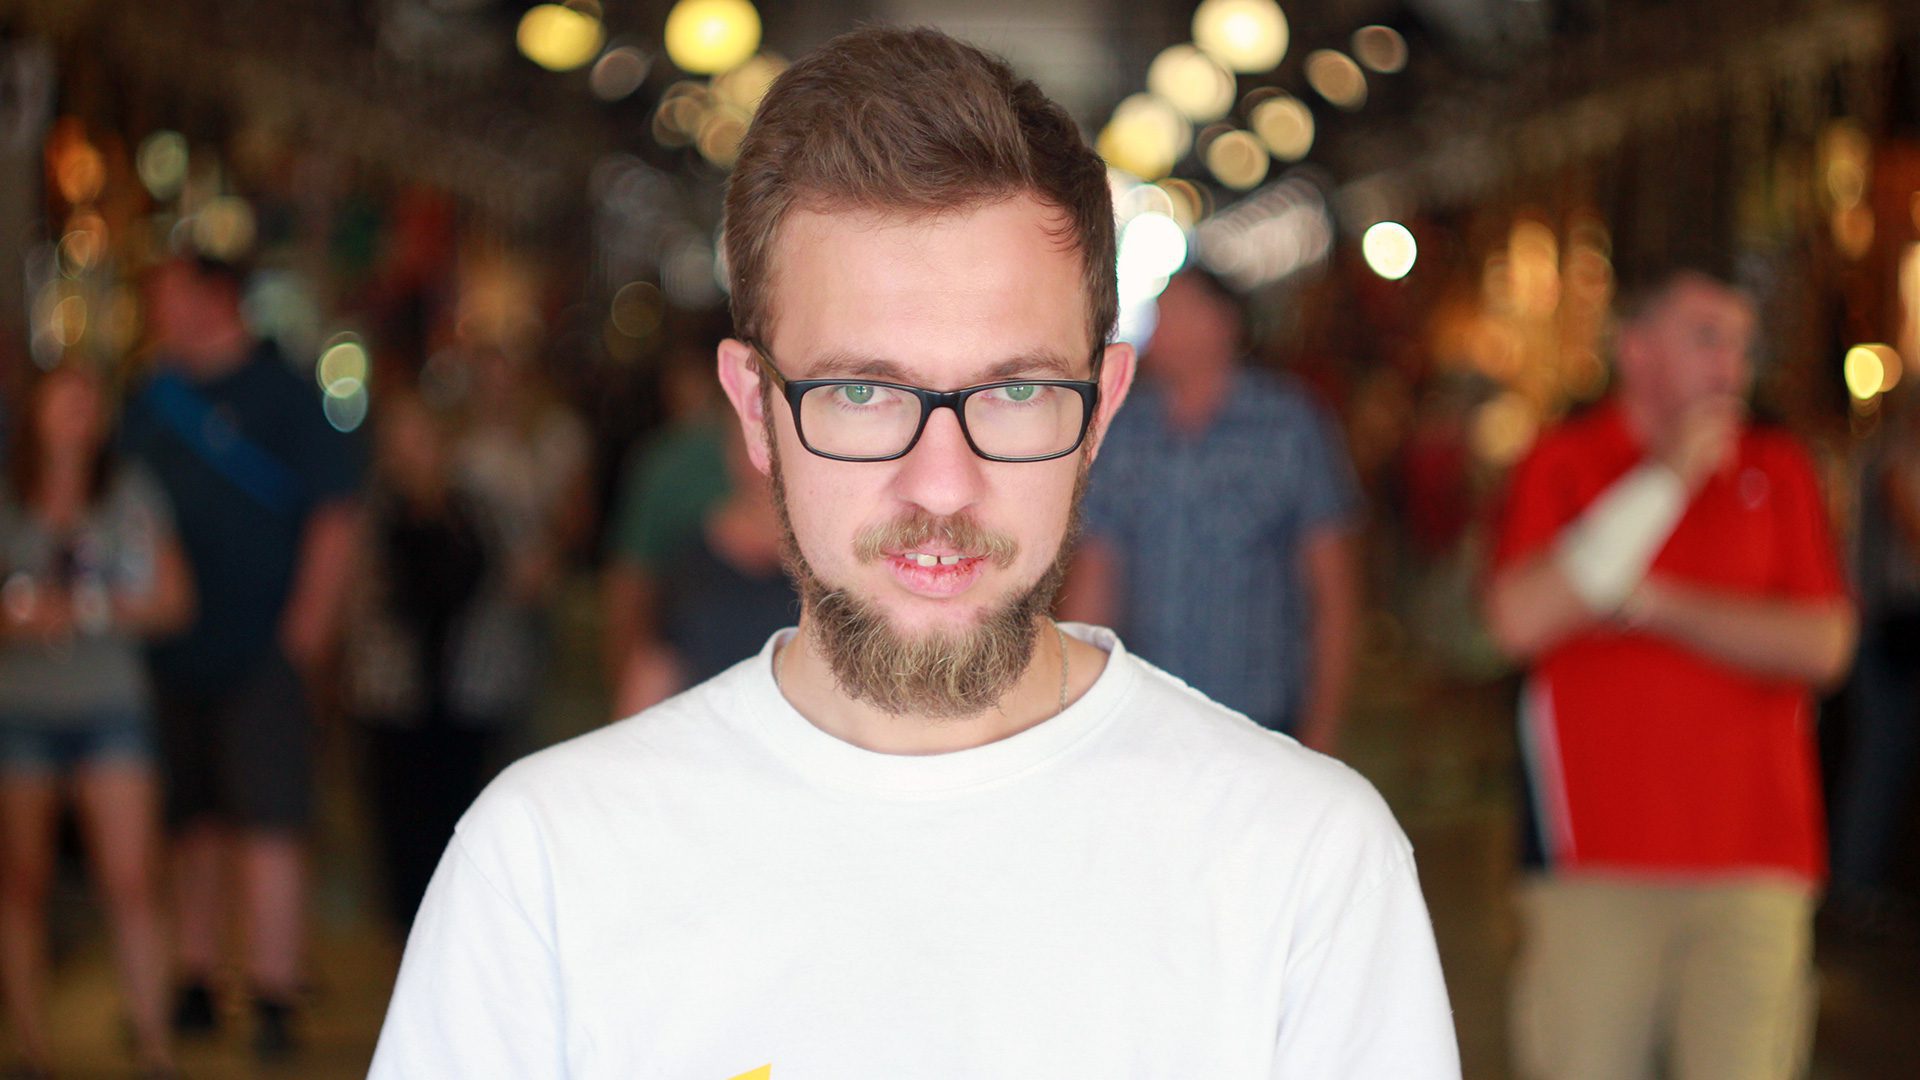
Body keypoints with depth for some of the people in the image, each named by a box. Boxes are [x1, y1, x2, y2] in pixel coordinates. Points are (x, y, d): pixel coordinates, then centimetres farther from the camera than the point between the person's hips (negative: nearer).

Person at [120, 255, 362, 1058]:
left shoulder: (284, 392, -3)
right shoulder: (148, 402, 13)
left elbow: (334, 520, -5)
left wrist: (307, 628, -11)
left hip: (260, 653, -5)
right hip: (168, 654, 5)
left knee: (268, 825, -8)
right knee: (192, 826, 11)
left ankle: (274, 999, -5)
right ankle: (194, 987, 19)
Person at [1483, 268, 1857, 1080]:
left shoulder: (1778, 470, 10)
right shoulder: (1562, 463, 4)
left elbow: (1824, 645, 0)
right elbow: (1518, 619, -12)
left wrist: (1652, 604, -6)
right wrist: (1665, 481, -10)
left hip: (1753, 861, 2)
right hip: (1593, 859, -1)